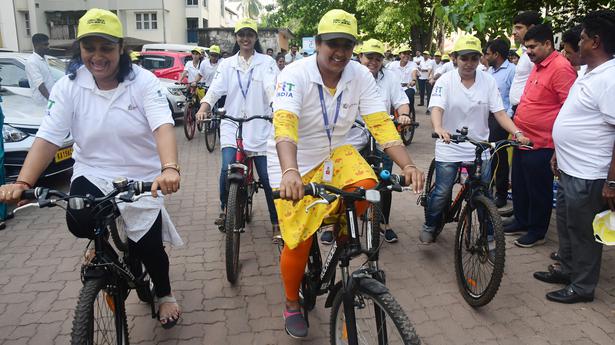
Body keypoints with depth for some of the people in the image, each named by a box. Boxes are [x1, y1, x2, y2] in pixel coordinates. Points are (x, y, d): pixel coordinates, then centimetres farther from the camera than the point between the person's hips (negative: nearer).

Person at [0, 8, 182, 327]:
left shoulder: (143, 81, -13)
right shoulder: (68, 87, -6)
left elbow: (163, 126, -27)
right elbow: (47, 138, -11)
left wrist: (169, 168, -46)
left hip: (142, 179, -1)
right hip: (93, 174, 2)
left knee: (149, 247, 3)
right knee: (79, 223, -26)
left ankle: (164, 294, 37)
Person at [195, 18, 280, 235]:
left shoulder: (266, 62, 3)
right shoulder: (227, 64, 10)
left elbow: (272, 88, -13)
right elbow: (215, 89, -2)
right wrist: (203, 108, -22)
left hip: (260, 127, -1)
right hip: (232, 126, 2)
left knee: (267, 176, 0)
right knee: (227, 168, -15)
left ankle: (276, 221, 13)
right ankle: (225, 209, 12)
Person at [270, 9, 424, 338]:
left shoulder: (361, 76, -11)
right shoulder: (295, 75, -23)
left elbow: (381, 123, -17)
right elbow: (284, 125, -38)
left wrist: (407, 165, -31)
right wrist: (289, 172, -55)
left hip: (334, 153, 4)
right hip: (296, 163, -3)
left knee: (366, 185, -28)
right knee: (298, 241, -4)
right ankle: (292, 305, 25)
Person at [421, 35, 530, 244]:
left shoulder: (488, 81, 0)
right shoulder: (445, 81, -7)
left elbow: (499, 112, -4)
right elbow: (437, 108, -21)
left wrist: (517, 133, -19)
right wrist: (438, 128, -42)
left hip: (479, 148, 2)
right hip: (450, 147, -2)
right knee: (442, 192, -1)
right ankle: (429, 226, 23)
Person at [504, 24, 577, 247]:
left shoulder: (561, 68, -17)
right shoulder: (538, 66, 12)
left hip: (541, 145, -9)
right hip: (523, 140, 9)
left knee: (538, 191, 7)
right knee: (519, 186, 20)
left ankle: (537, 232, 23)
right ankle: (521, 222, 36)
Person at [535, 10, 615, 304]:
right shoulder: (589, 74, 10)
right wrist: (559, 153, 23)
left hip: (588, 176, -10)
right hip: (569, 169, 10)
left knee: (583, 231, 6)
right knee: (566, 223, 22)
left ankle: (582, 287, 23)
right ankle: (566, 270, 40)